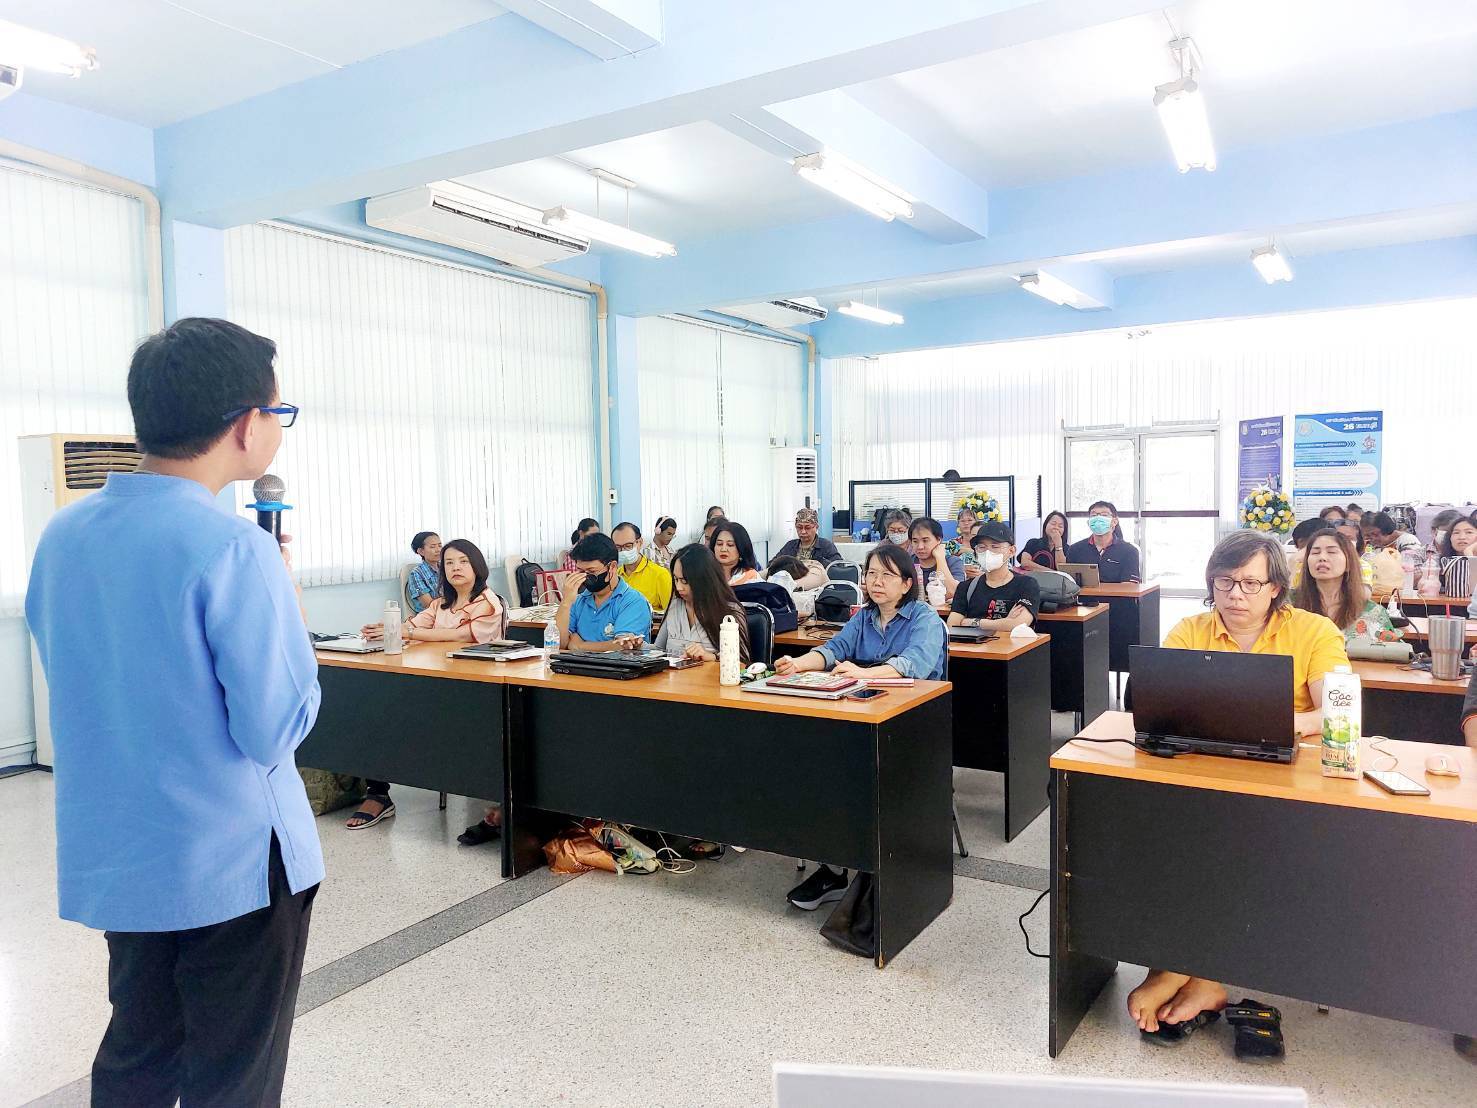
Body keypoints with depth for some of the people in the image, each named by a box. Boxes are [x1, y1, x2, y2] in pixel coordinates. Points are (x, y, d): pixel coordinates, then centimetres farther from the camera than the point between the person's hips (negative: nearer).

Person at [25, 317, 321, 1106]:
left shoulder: (62, 536, 0)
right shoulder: (231, 549, -23)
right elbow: (276, 730, -20)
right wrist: (287, 607, -7)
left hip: (108, 860, 7)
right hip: (231, 864, -7)